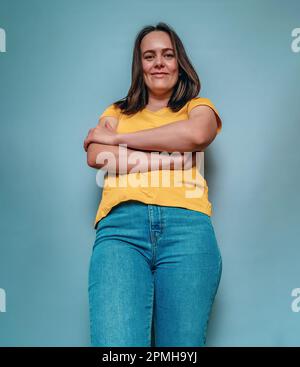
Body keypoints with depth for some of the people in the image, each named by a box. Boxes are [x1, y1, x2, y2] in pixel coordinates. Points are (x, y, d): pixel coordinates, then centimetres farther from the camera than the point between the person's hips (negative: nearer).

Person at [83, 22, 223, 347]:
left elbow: (195, 134, -1)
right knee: (115, 346, -22)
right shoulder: (116, 112, 29)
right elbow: (96, 157, 8)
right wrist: (169, 157, 1)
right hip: (120, 223, 1)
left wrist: (118, 138, 6)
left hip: (186, 224, 0)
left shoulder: (199, 107, 25)